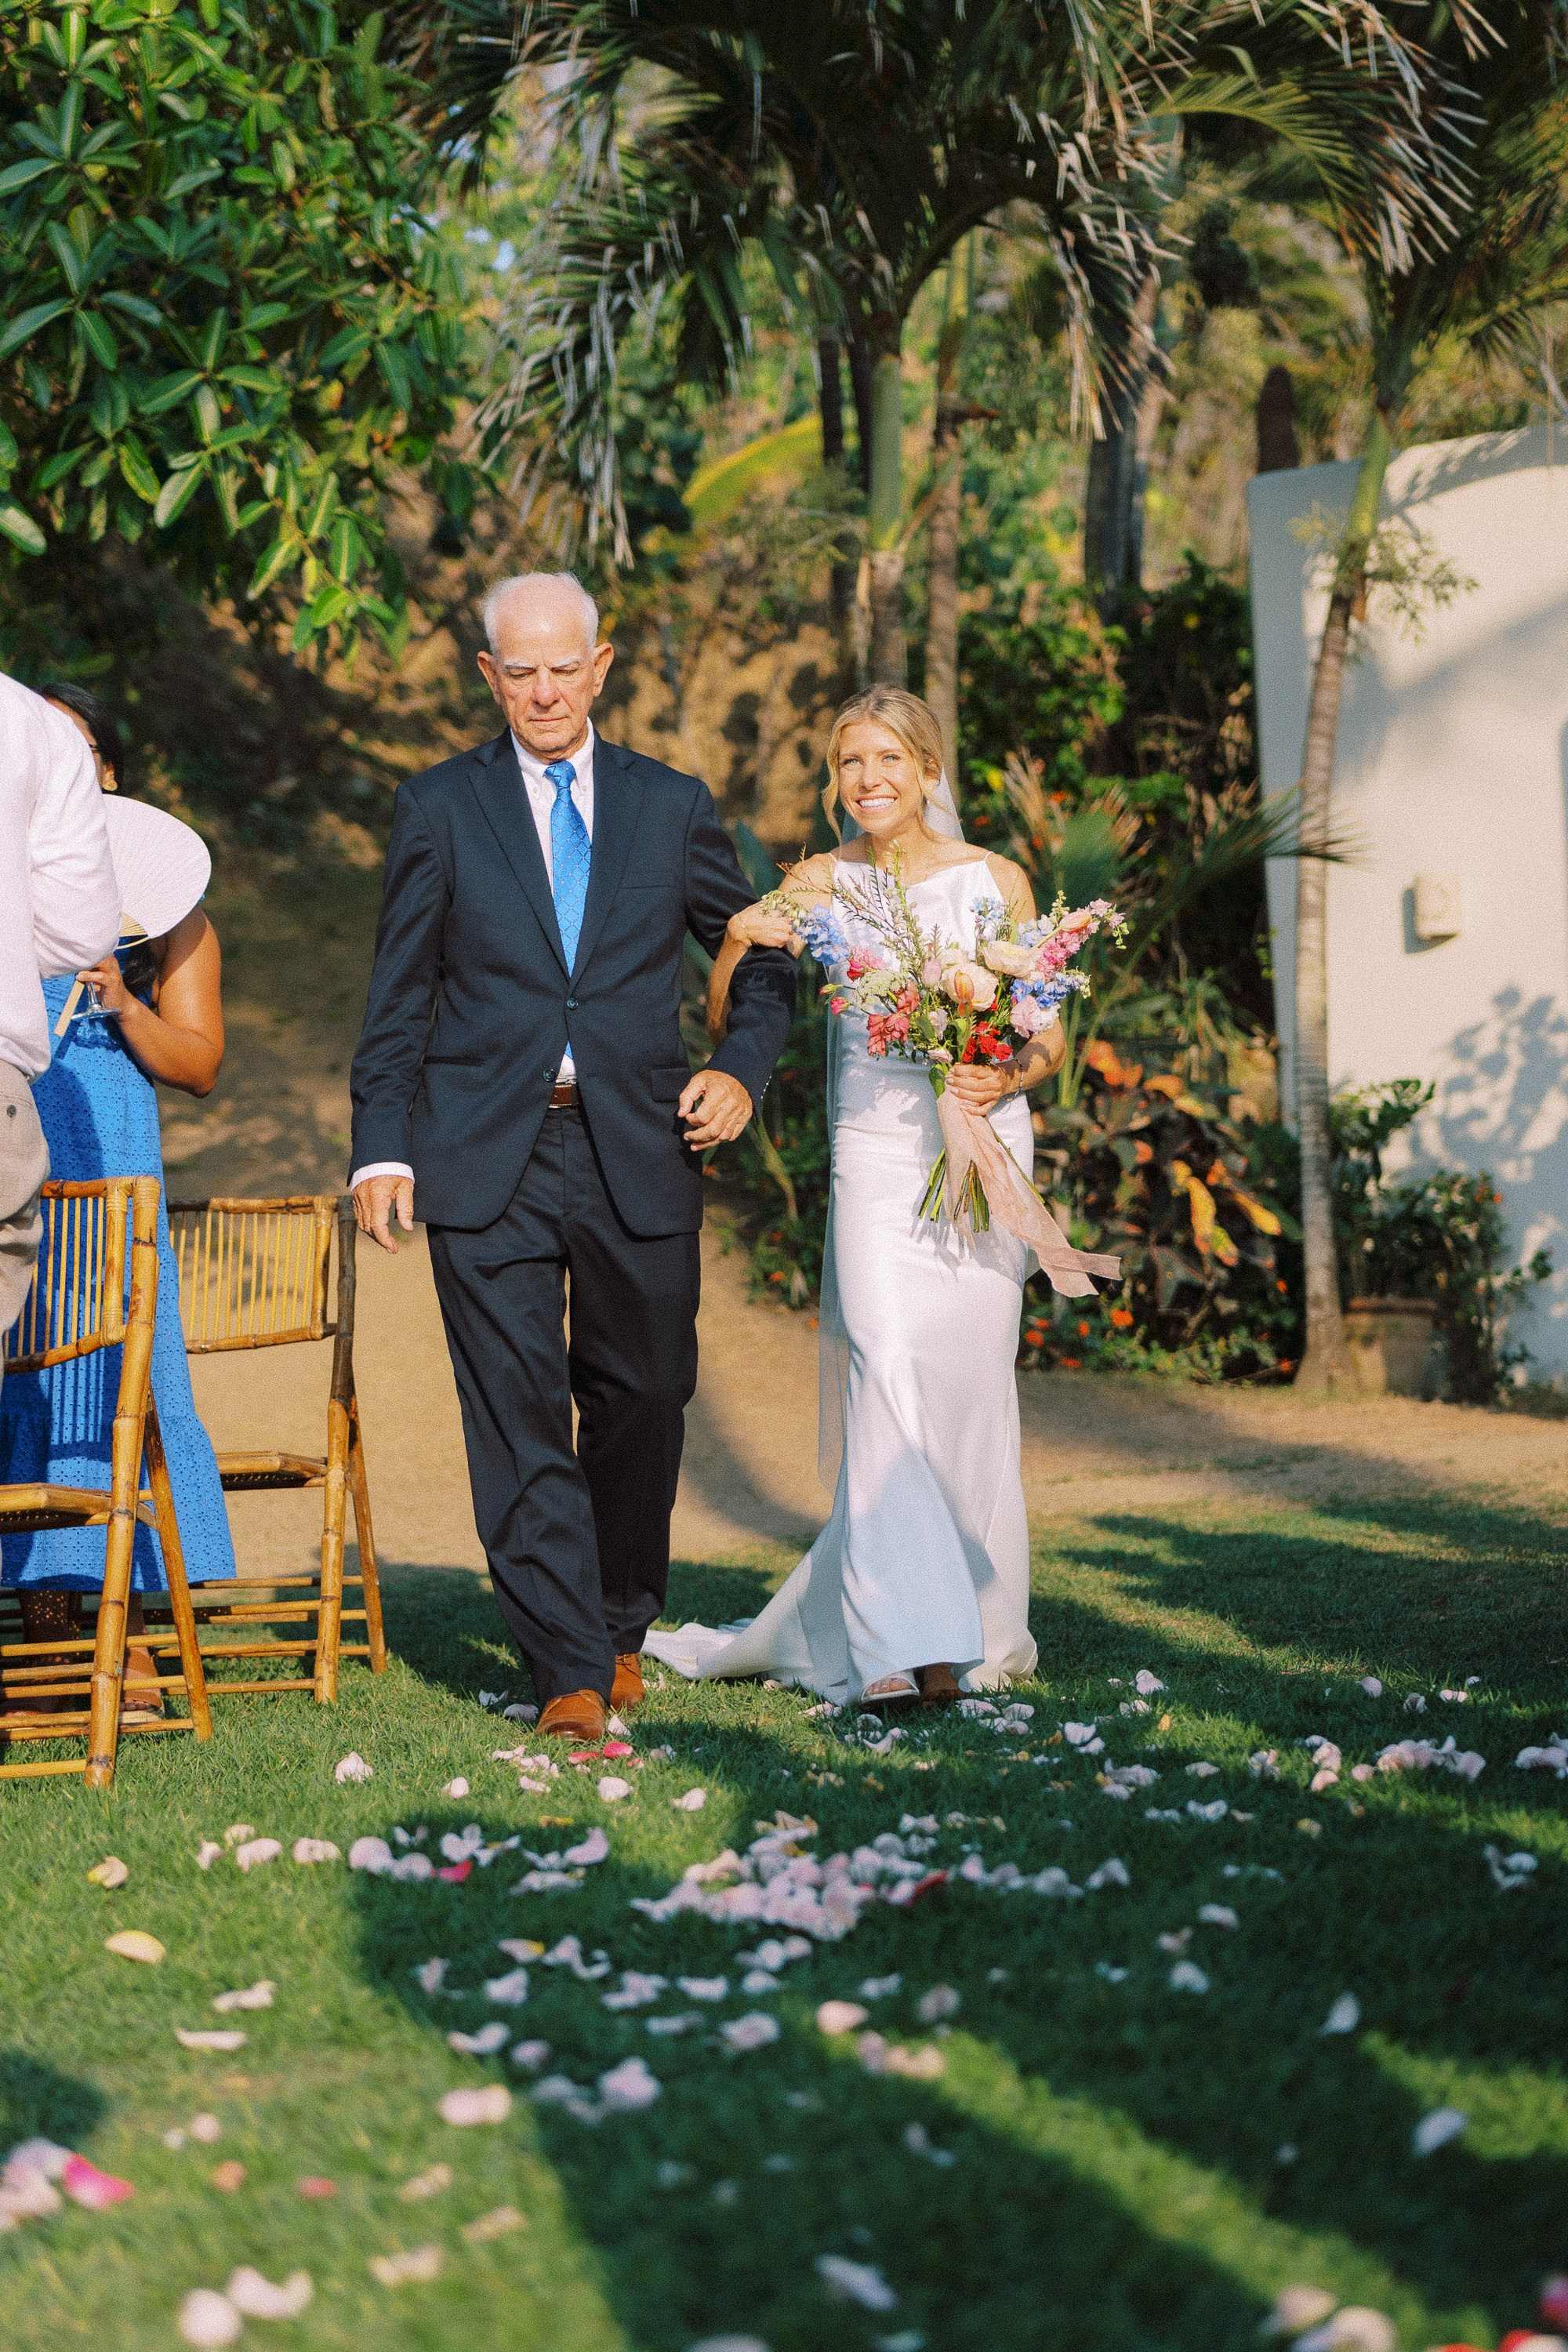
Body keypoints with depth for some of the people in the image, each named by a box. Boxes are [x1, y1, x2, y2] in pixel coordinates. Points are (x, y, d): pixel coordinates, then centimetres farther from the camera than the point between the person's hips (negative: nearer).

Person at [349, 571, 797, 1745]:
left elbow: (765, 962, 17)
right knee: (519, 1418, -6)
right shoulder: (439, 806, 6)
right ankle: (572, 1669, -1)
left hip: (638, 1155, 1)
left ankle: (622, 1626, 29)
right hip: (487, 1161, -1)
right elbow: (400, 997, 6)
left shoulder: (674, 805, 9)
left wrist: (741, 1071, 0)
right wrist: (382, 1148, -2)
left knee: (641, 1403, 8)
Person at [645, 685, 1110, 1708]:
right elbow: (728, 1023, 8)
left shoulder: (996, 881, 5)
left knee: (968, 1380, 1)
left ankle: (981, 1628, 18)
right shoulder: (821, 885, 8)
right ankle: (907, 1644, -21)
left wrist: (1008, 1076, -14)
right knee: (885, 1367, -16)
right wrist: (738, 942, -11)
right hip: (876, 1155, 0)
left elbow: (1052, 1041, 7)